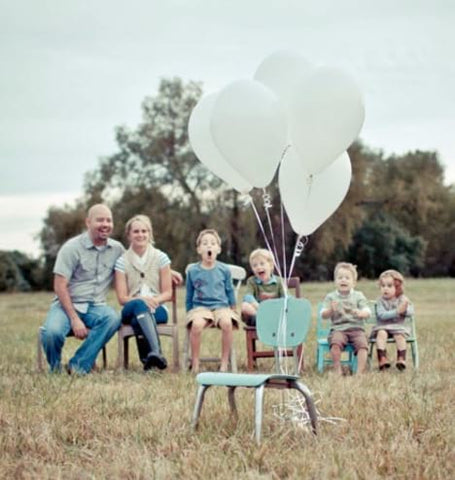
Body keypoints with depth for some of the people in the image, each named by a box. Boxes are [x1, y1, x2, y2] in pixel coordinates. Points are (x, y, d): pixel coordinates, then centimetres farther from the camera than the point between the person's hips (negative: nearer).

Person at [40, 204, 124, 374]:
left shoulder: (117, 249, 6)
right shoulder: (72, 247, -7)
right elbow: (60, 287, -10)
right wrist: (74, 319, -17)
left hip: (95, 307, 3)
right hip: (67, 304, -3)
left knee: (113, 318, -32)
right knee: (52, 332, -34)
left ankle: (78, 366, -22)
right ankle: (55, 369, 0)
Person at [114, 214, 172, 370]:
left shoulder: (160, 258, 6)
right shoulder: (122, 261, 5)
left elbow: (168, 293, 4)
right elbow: (122, 298, -1)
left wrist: (155, 300, -19)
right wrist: (141, 300, -21)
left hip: (157, 310, 1)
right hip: (131, 310, 0)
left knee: (137, 320, -37)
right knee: (140, 305, -40)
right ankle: (157, 353, -60)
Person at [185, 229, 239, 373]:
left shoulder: (224, 270, 8)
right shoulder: (192, 271, 7)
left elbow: (230, 292, 17)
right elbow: (189, 296, 15)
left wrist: (232, 310, 15)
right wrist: (189, 313, 12)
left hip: (221, 306, 0)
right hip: (200, 306, 0)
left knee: (227, 322, -34)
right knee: (196, 324, -35)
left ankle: (224, 363, -21)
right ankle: (195, 364, -20)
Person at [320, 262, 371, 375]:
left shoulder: (358, 296, 12)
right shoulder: (330, 297, 11)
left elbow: (367, 312, 2)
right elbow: (323, 315, 4)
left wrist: (360, 313, -22)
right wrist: (331, 310, -19)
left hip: (356, 328, 1)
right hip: (338, 328, -1)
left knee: (362, 344, -28)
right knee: (335, 342, -32)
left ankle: (360, 372, -25)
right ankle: (337, 370, -21)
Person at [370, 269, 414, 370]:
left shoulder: (402, 299, 3)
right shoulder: (381, 301, -4)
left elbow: (410, 312, -6)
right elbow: (382, 315, -19)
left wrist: (405, 310, -30)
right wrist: (397, 312, -29)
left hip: (398, 326, 1)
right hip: (382, 327, -1)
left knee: (399, 335, -28)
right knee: (381, 333, -31)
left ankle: (401, 359, -23)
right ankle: (382, 358, -33)